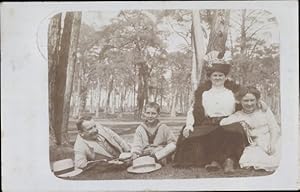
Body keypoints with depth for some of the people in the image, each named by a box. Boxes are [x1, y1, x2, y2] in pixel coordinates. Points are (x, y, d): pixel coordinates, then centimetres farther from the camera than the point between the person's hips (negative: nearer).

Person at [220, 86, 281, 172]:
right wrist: (239, 121, -8)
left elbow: (275, 129, 5)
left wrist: (272, 144, -12)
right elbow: (222, 123, 0)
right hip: (255, 146, -1)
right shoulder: (239, 115, 11)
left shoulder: (264, 110, 10)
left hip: (271, 142, 1)